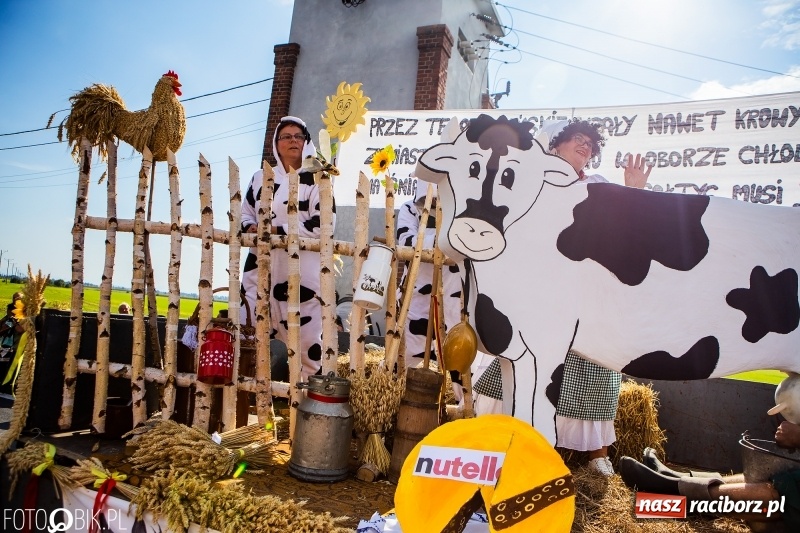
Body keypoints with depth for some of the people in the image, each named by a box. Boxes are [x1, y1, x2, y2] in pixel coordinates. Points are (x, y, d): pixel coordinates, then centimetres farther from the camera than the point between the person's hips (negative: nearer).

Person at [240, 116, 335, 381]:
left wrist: (278, 230, -17)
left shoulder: (316, 180, -2)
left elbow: (322, 225, -11)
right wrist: (251, 228, -4)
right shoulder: (261, 178, 15)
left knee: (306, 332, -3)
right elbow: (245, 213, 21)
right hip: (261, 265, 5)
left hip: (301, 271, -5)